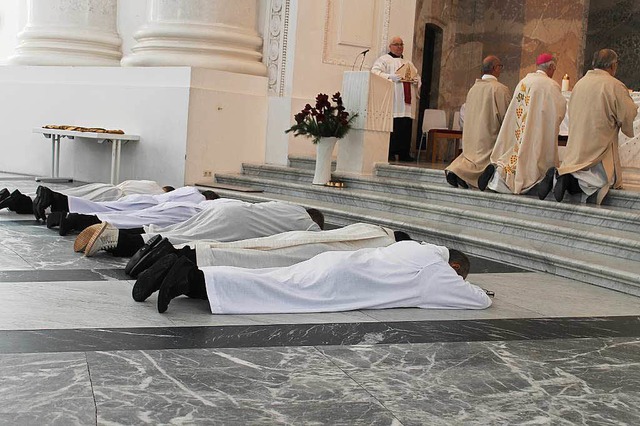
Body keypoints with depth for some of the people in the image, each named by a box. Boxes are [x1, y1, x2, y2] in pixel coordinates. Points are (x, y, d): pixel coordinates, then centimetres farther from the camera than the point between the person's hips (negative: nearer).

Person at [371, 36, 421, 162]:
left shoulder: (408, 63, 27)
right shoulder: (384, 60, 7)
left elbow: (417, 76, 30)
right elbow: (375, 72, -5)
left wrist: (416, 81, 5)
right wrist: (390, 77, -18)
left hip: (406, 102, 6)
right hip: (392, 100, -6)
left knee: (406, 127, 1)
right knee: (392, 126, -11)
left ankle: (404, 153, 4)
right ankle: (389, 152, -9)